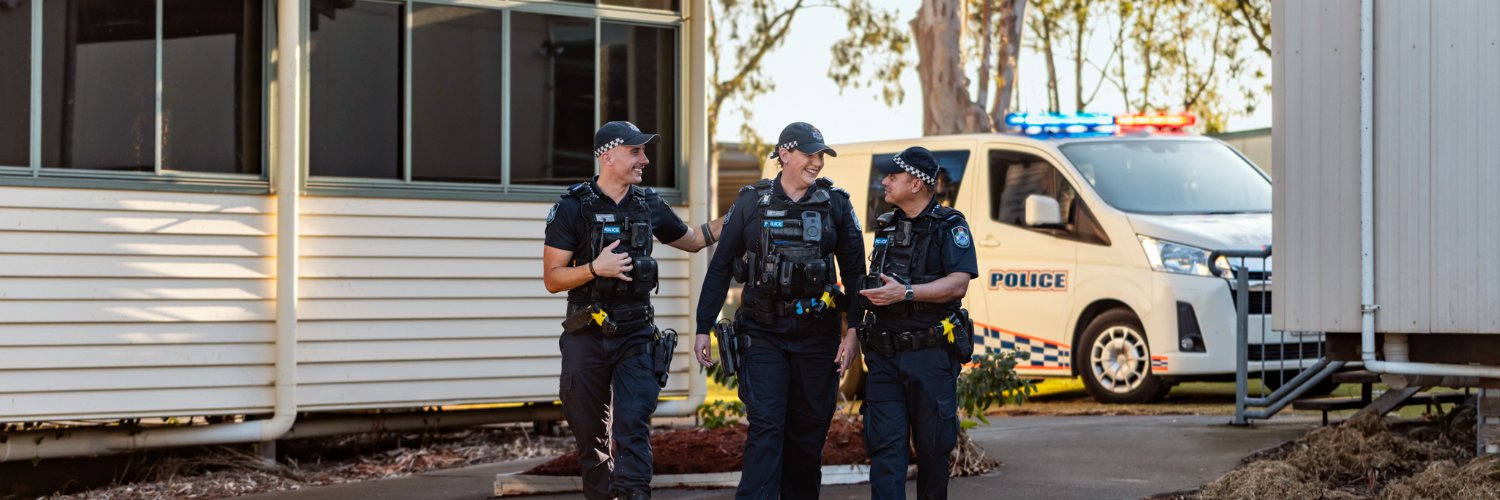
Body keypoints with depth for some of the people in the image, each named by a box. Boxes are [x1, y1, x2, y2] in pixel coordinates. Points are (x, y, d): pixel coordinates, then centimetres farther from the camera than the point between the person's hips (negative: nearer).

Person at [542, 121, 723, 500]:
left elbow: (692, 240, 25)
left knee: (634, 426, -11)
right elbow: (552, 278, -6)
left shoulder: (648, 205, 7)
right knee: (591, 436, 7)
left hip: (636, 336, 2)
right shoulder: (573, 208, -5)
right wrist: (595, 269, -21)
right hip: (587, 336, -2)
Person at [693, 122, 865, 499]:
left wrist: (853, 330, -2)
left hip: (816, 333, 2)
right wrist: (703, 328, 0)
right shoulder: (751, 202, 1)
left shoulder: (835, 203, 3)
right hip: (764, 333, -1)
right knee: (766, 427, -10)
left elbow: (854, 270, 6)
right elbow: (720, 268, 4)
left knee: (809, 432, 7)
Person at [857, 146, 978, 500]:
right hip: (884, 356, 5)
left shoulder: (950, 226, -3)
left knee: (932, 446, 4)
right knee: (886, 444, -5)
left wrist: (906, 293, -23)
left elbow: (958, 284, -15)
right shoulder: (886, 226, 17)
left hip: (930, 355, -5)